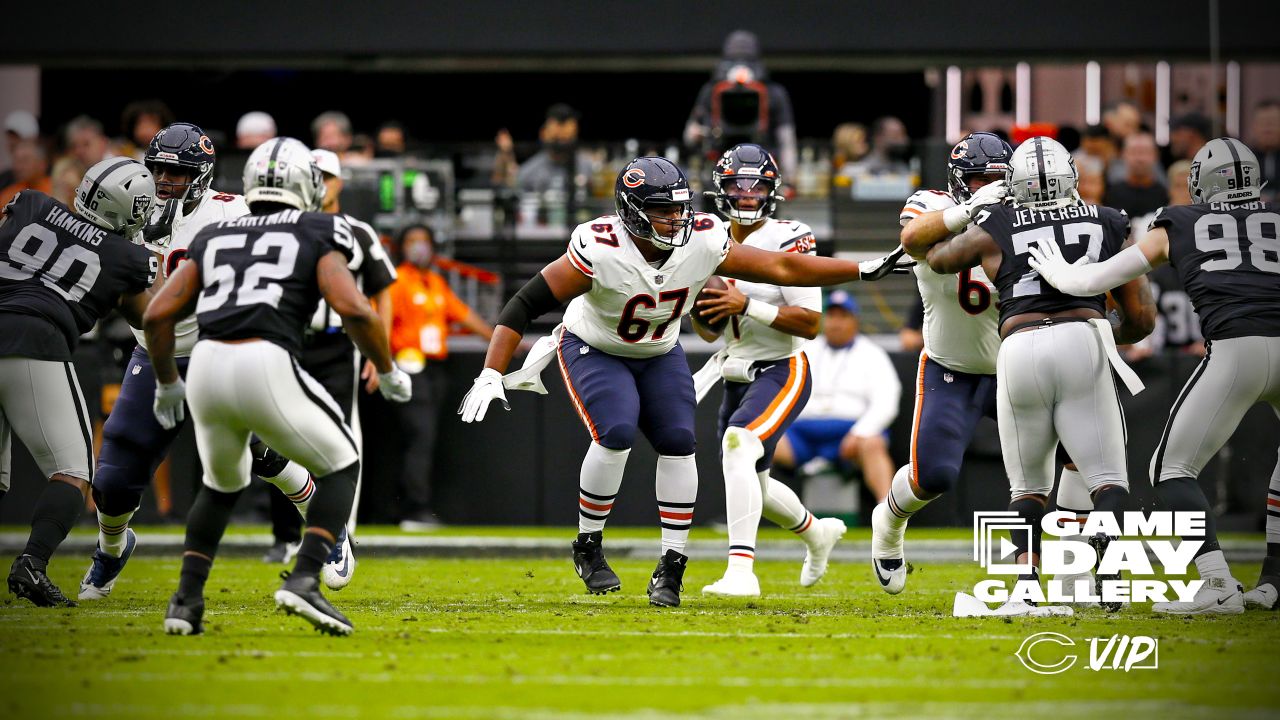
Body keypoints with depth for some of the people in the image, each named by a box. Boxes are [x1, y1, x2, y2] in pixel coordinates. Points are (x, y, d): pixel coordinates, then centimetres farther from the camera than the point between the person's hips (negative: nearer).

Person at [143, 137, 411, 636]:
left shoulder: (214, 241, 24)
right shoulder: (316, 239, 12)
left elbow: (157, 316, 17)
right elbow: (353, 309, -4)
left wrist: (166, 384, 32)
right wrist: (388, 373, 11)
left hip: (207, 370, 4)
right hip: (267, 371, -4)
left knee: (223, 483, 31)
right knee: (340, 467, 17)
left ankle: (186, 600, 18)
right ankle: (304, 580, -3)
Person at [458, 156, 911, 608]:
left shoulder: (703, 244, -22)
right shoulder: (600, 251, -35)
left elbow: (782, 268, -13)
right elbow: (526, 305, -32)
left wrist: (865, 270, -14)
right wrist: (491, 376, -37)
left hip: (659, 354, 4)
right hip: (593, 350, -4)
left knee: (678, 443, -12)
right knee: (616, 434, -26)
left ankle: (671, 570, -3)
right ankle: (588, 548, -6)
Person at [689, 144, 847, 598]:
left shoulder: (788, 241, -15)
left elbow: (810, 323, -20)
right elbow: (712, 331, 15)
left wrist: (747, 305, -27)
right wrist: (697, 308, -7)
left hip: (781, 372, -8)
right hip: (737, 377, 8)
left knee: (738, 445, -33)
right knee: (751, 487, 19)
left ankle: (741, 571, -38)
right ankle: (817, 533, 50)